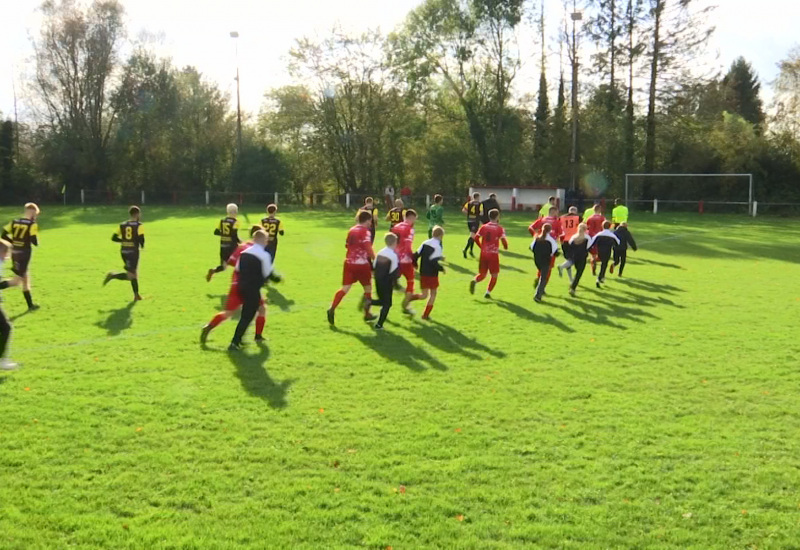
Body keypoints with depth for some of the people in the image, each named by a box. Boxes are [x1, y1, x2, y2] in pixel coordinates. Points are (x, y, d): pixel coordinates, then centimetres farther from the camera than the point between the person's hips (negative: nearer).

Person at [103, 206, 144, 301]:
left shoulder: (122, 225, 9)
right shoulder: (139, 225, -7)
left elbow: (113, 238, 6)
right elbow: (141, 238, -19)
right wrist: (142, 245, 2)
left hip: (124, 251, 7)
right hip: (133, 251, -7)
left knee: (133, 273, 17)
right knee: (131, 275, -5)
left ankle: (136, 295, 19)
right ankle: (113, 275, -24)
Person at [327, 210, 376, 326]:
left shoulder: (351, 230, 13)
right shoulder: (365, 231, -9)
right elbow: (369, 248, -19)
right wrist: (375, 259, -10)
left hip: (349, 262, 6)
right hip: (362, 264, -6)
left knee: (345, 288, 2)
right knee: (368, 286, 13)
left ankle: (332, 309, -16)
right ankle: (367, 314, 20)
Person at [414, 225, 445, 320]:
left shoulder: (425, 243, 5)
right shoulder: (437, 246, -14)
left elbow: (416, 255, 5)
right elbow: (434, 262, -21)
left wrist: (415, 264, 22)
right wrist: (441, 268, -7)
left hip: (423, 273, 6)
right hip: (432, 274, -6)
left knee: (424, 295, 11)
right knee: (433, 294, 13)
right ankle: (426, 315, 10)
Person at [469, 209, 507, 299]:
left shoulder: (483, 227, 4)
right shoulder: (500, 228, -5)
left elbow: (476, 238, -2)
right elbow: (503, 240, -14)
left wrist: (481, 247, 13)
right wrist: (505, 247, 7)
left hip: (484, 253, 3)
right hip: (494, 254, -3)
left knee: (482, 274, 13)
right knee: (494, 275, 11)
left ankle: (474, 281, -17)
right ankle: (488, 293, 5)